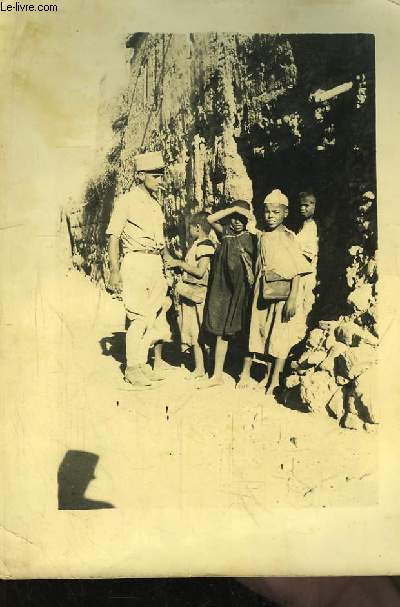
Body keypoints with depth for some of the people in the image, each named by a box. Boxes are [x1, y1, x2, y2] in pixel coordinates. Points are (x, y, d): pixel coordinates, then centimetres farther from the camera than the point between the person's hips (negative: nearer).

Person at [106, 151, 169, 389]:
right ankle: (132, 369, 5)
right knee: (139, 318, -7)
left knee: (156, 318, 7)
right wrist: (115, 270, -14)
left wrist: (165, 268, 18)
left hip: (156, 264, 7)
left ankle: (143, 365, 19)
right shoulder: (127, 201, -2)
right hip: (136, 262, -7)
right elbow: (114, 237, -7)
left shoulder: (156, 203, 19)